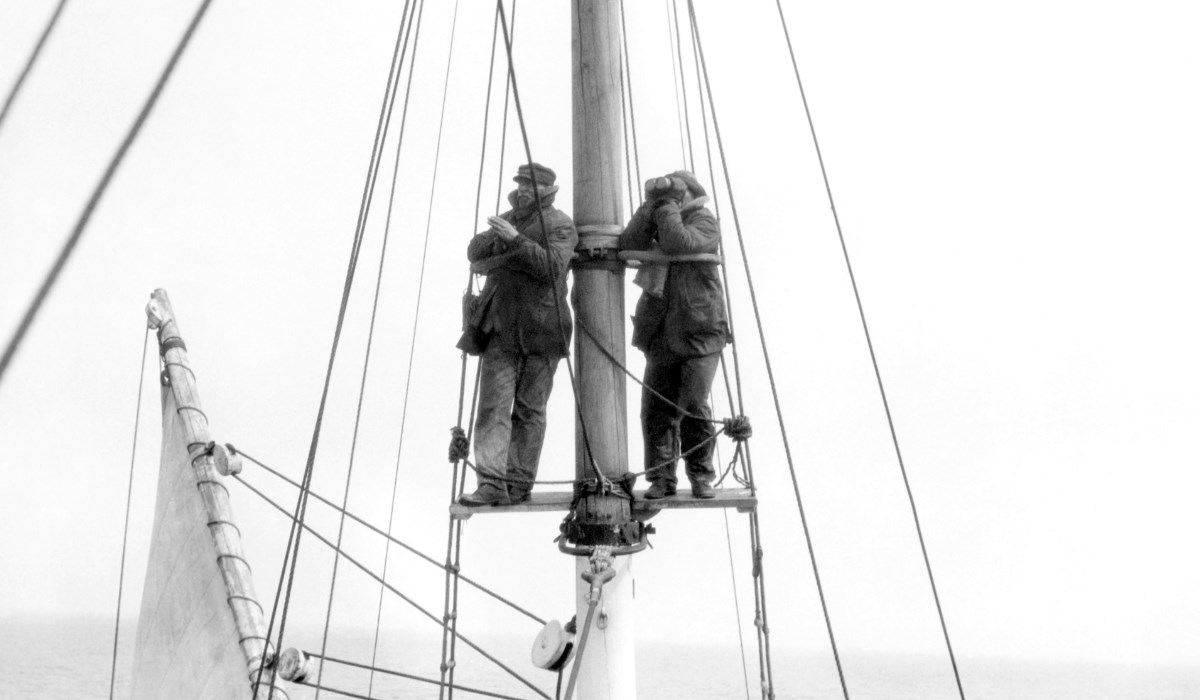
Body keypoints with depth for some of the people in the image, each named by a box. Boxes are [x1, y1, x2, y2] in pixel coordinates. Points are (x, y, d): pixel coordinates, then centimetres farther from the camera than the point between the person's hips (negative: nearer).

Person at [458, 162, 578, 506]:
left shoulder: (559, 224, -1)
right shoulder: (507, 219, 20)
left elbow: (552, 267, -18)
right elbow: (474, 253, 9)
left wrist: (515, 239, -23)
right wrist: (495, 235, -9)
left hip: (539, 329, -5)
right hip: (500, 328, 5)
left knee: (529, 409, 2)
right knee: (492, 406, -6)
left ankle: (519, 483, 11)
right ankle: (492, 484, -8)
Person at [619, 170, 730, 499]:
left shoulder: (703, 221, -1)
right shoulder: (654, 221, 14)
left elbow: (679, 243, -22)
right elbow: (627, 245, -4)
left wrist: (667, 206, -10)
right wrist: (651, 207, -9)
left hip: (700, 332, -5)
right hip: (661, 335, 5)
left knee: (694, 407, -10)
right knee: (656, 408, 1)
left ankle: (701, 476, 6)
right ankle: (661, 478, 11)